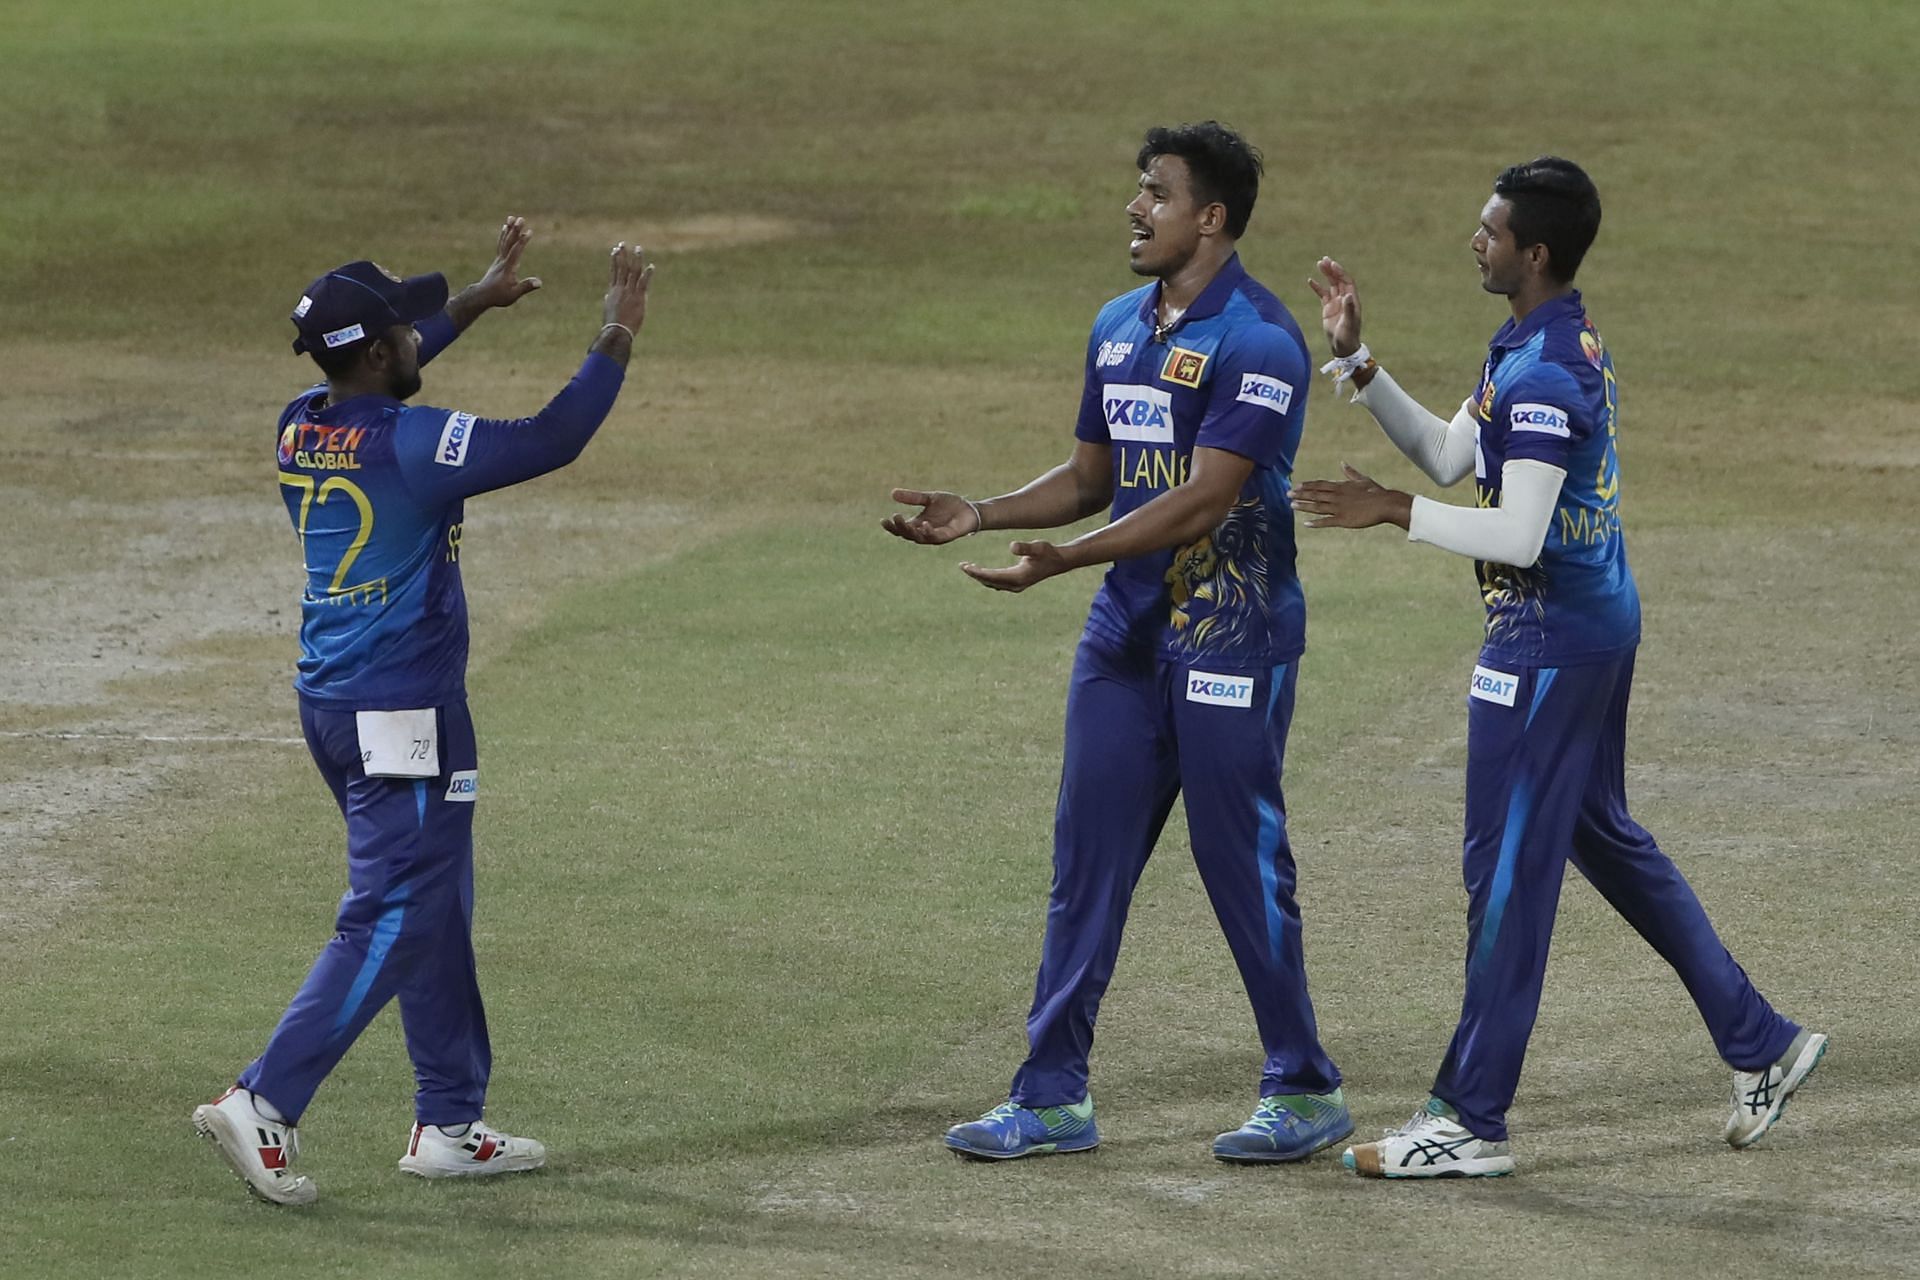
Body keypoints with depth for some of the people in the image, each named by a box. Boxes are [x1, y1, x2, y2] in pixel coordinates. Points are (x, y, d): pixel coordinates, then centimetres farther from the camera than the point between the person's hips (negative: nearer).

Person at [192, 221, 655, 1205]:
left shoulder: (302, 428, 4)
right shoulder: (409, 444, -20)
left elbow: (374, 379, 27)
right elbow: (551, 440, -18)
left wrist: (480, 302, 32)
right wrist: (618, 337, -7)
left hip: (328, 703, 9)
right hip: (402, 716, -9)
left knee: (435, 907, 17)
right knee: (393, 921, -6)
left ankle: (450, 1122, 22)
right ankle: (263, 1104, -14)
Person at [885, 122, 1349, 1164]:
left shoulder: (1257, 341, -15)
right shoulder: (1119, 327, 12)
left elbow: (1205, 497, -22)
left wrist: (1065, 559, -28)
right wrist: (982, 517, 5)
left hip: (1230, 637, -8)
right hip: (1128, 629, 8)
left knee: (1242, 862, -2)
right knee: (1086, 855, 6)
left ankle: (1304, 1093, 11)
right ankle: (1053, 1096, 11)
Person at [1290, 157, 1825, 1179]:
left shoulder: (1542, 375, -22)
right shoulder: (1567, 346, 11)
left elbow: (1518, 535, -26)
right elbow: (1449, 454, 16)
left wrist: (1394, 513, -20)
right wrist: (1355, 360, 10)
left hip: (1548, 638, -11)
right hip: (1599, 624, 11)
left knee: (1509, 867, -4)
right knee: (1604, 838, 21)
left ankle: (1473, 1122, 2)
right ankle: (1760, 1046, 25)